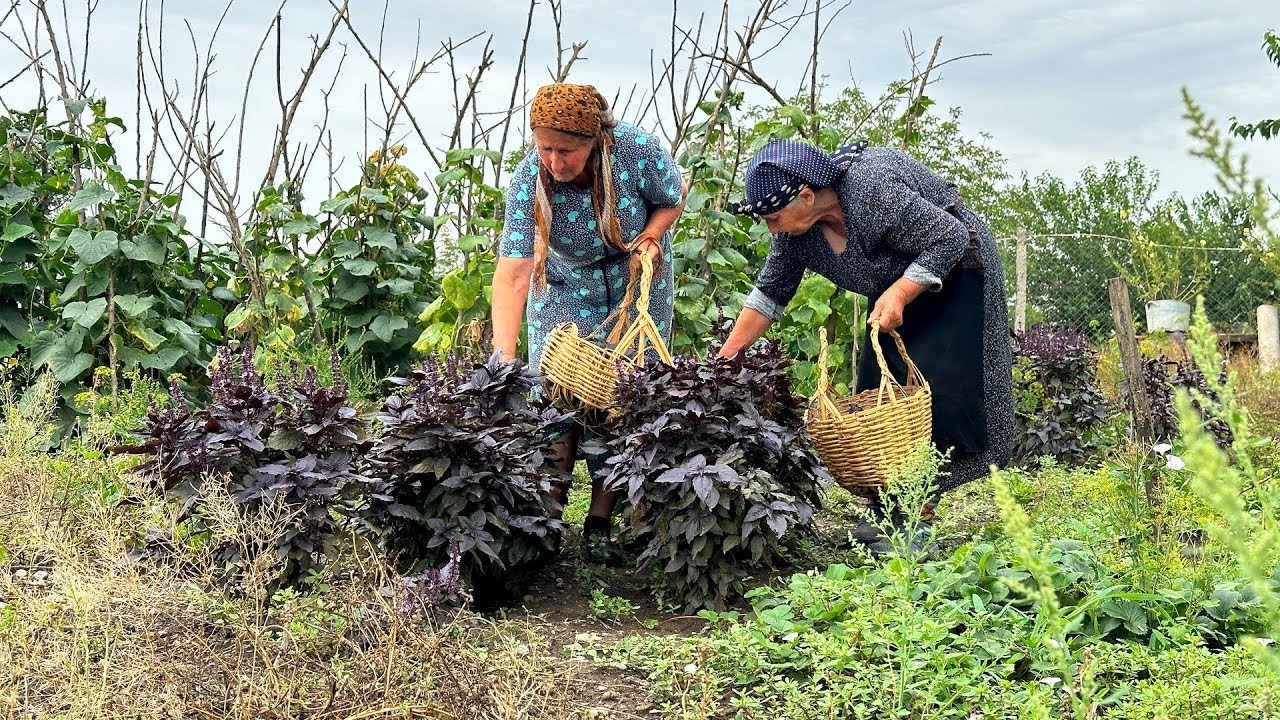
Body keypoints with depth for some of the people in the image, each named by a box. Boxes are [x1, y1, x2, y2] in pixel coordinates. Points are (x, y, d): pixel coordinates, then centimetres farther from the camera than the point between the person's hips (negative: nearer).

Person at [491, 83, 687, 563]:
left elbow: (672, 200, -4)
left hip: (638, 287, 0)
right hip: (565, 291, 0)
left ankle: (600, 524, 4)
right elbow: (511, 274, -35)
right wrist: (503, 358, -44)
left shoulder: (637, 150, -28)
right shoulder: (529, 179, -28)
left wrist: (649, 239, -22)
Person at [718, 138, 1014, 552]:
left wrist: (898, 295, -33)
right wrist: (724, 358, -3)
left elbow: (949, 239, -28)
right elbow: (769, 294, 0)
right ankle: (885, 510, 5)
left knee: (934, 388, -14)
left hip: (952, 271, -7)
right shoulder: (795, 229, -11)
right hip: (894, 288, 8)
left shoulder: (875, 190, -35)